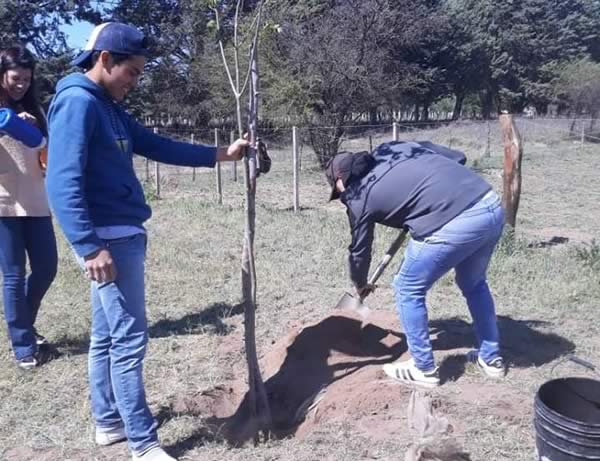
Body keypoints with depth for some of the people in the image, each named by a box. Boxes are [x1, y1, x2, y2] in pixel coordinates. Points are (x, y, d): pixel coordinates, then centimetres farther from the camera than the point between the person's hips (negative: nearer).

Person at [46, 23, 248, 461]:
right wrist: (90, 246, -26)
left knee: (107, 335, 16)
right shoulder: (78, 102, -14)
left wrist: (220, 154, 17)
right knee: (129, 337, -5)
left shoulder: (109, 108, 16)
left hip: (124, 235, 10)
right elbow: (64, 183, -22)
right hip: (109, 239, -10)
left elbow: (159, 146, 19)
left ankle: (109, 421, 30)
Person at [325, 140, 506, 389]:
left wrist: (360, 285, 40)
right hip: (492, 206, 8)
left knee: (408, 291, 14)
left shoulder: (359, 196, 7)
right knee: (473, 283, 29)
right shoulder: (395, 147, 22)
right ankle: (491, 358, 42)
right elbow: (459, 157, 23)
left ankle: (424, 369, 26)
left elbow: (359, 250, 21)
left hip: (452, 227, -8)